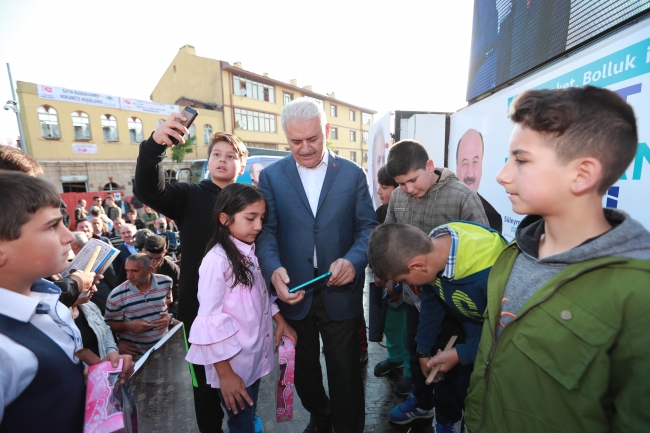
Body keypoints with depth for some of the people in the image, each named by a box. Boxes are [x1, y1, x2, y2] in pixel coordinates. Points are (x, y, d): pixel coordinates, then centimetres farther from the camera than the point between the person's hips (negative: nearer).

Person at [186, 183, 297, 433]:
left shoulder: (253, 252, 0)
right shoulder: (216, 260, -24)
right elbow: (210, 322, -22)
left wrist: (280, 320, 4)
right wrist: (224, 373, -18)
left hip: (256, 357, 7)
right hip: (233, 363, -6)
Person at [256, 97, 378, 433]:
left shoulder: (353, 174, -1)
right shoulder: (271, 176, 0)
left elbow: (367, 227, -2)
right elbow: (266, 230, -5)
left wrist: (353, 260, -21)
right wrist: (274, 269, -23)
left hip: (340, 291, -1)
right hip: (293, 291, 2)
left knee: (345, 369, 16)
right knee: (303, 367, 23)